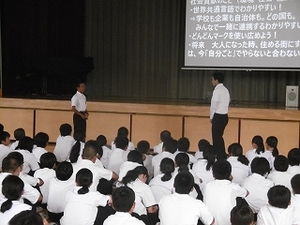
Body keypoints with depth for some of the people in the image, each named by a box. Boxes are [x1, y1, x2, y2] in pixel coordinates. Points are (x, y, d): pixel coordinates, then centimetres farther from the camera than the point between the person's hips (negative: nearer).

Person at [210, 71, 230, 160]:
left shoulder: (217, 90, -14)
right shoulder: (225, 90, 12)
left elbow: (213, 104, -15)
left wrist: (211, 117, -1)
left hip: (218, 116, -9)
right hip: (225, 116, 9)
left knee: (216, 138, -2)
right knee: (219, 137, 17)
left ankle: (219, 157, 0)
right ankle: (222, 156, 21)